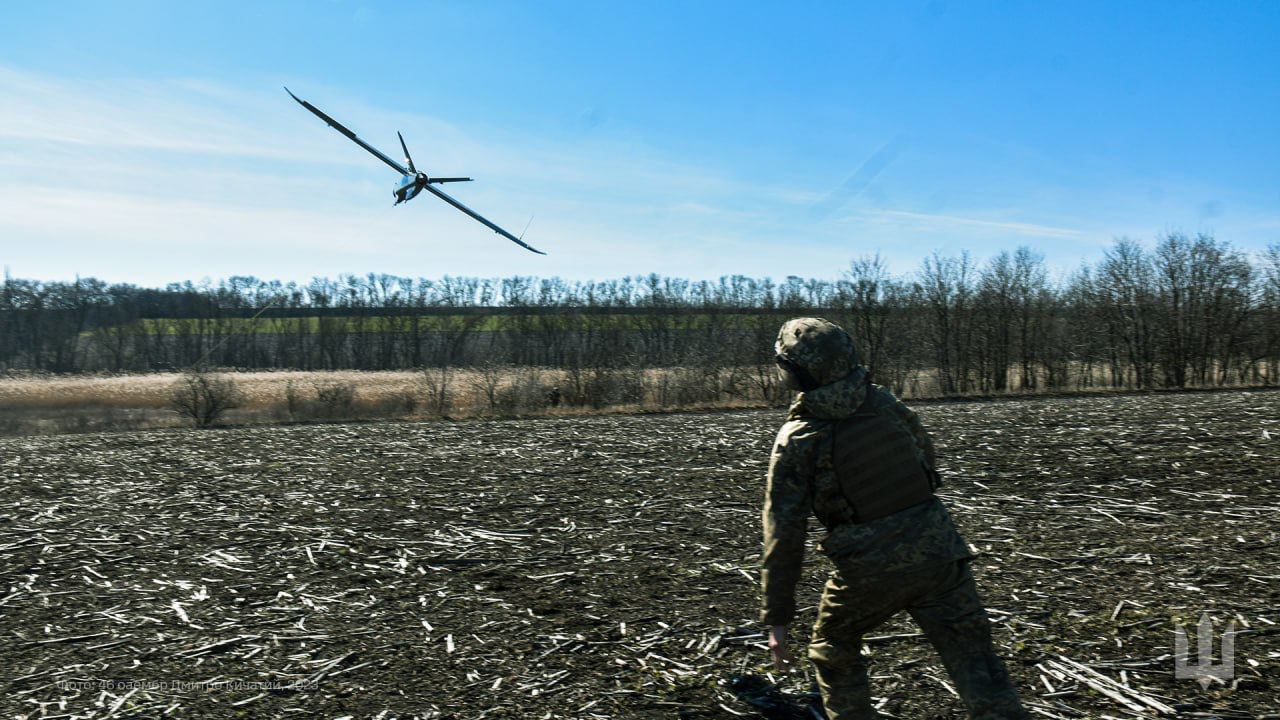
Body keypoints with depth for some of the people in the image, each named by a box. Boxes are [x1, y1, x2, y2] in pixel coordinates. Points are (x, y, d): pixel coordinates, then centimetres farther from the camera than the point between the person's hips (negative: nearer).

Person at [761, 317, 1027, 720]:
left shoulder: (797, 439, -9)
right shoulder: (885, 403, 1)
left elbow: (783, 532, -8)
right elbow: (928, 457, 18)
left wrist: (777, 617, -4)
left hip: (868, 570, -3)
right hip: (937, 551, 3)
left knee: (832, 650, 24)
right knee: (974, 659, 8)